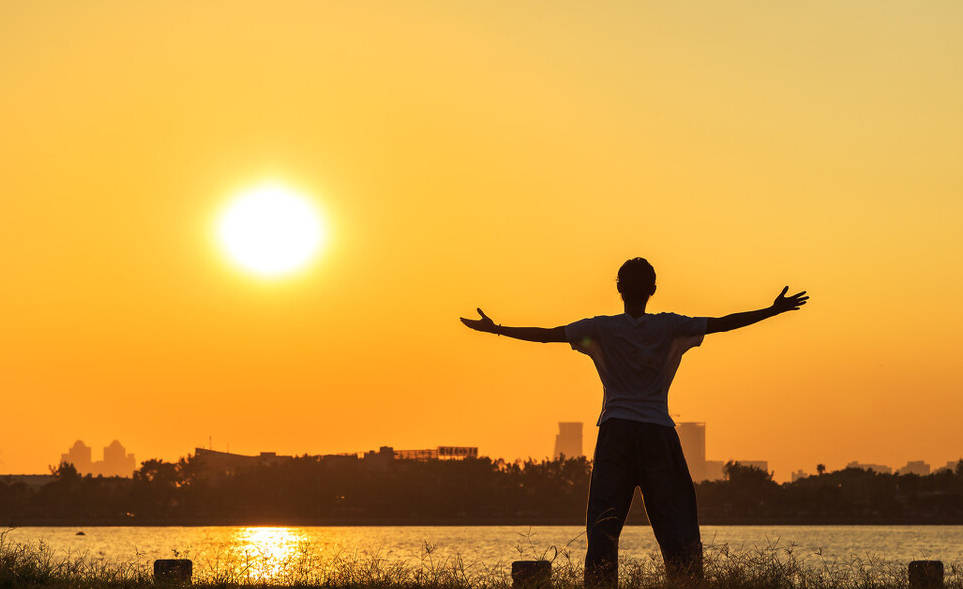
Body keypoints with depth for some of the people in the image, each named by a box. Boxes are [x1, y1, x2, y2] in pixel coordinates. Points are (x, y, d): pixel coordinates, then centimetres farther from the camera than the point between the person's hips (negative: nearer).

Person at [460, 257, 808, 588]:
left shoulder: (602, 328, 1)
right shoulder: (670, 327, 2)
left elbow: (546, 335, -1)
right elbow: (723, 323, 2)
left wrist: (495, 329, 7)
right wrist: (774, 310, 9)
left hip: (615, 431, 0)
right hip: (659, 433, 0)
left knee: (603, 525, -1)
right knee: (676, 521, 2)